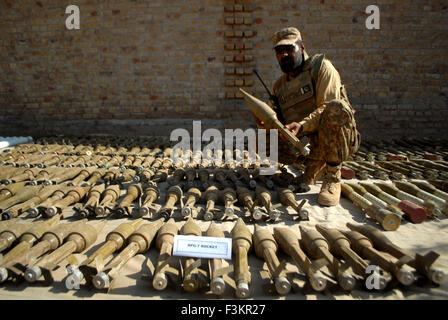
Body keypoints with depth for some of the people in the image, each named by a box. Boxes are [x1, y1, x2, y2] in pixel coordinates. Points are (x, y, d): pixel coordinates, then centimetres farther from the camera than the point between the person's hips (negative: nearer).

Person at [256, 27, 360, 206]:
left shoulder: (321, 67, -4)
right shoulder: (279, 86, 13)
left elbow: (327, 107, -16)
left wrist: (302, 125, -34)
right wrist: (265, 123, -16)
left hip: (340, 140, -4)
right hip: (307, 143, 5)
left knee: (336, 107, -35)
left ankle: (333, 177, -20)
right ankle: (316, 164, 5)